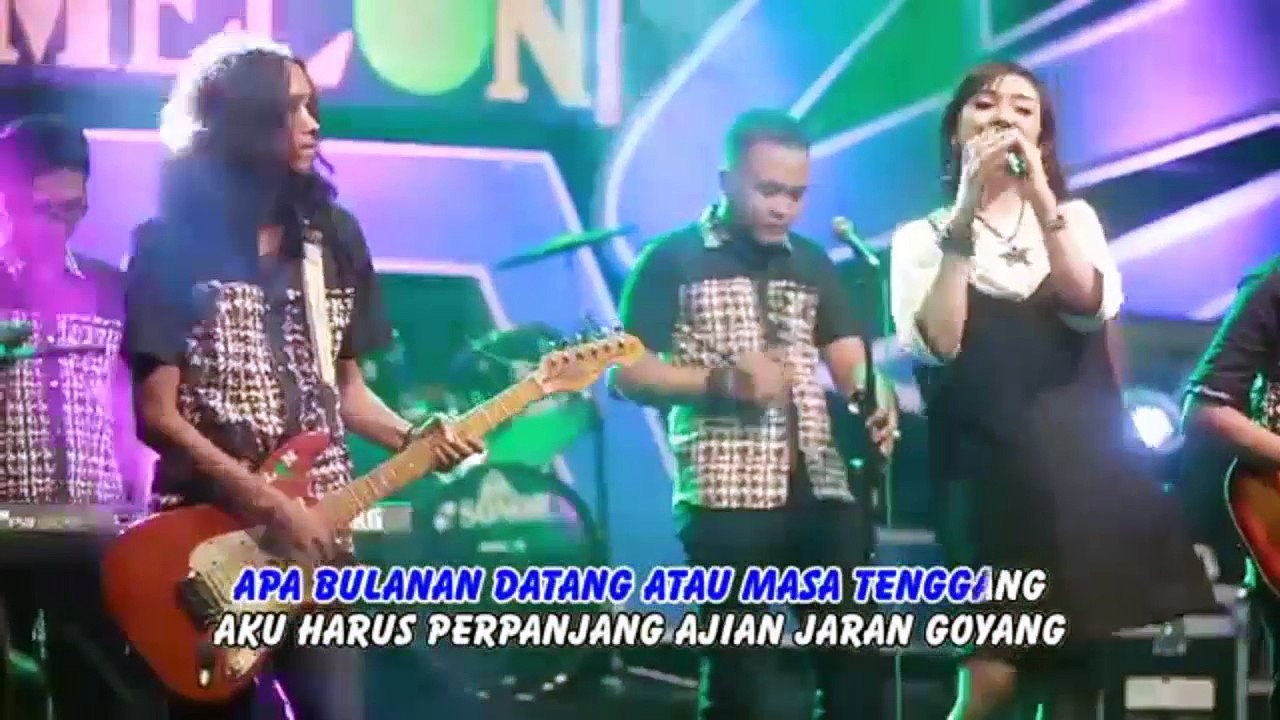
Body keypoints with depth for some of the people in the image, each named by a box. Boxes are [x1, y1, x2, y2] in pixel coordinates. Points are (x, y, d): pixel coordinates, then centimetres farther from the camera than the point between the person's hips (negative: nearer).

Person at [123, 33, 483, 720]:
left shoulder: (332, 237, 11)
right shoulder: (173, 245, -5)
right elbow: (156, 415, -9)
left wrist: (412, 439, -2)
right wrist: (268, 504, -14)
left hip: (316, 538, 3)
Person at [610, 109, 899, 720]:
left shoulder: (811, 263, 16)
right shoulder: (673, 260, 2)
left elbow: (847, 355, 10)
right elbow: (627, 373, -2)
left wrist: (872, 404, -13)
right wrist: (721, 381, -16)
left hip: (821, 489, 5)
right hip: (726, 497, -4)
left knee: (856, 653, 3)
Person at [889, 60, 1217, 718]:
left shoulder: (1074, 219, 13)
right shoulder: (922, 238, 6)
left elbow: (1091, 305, -9)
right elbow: (938, 342, -13)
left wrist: (1039, 194, -18)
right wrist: (966, 212, -15)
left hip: (1083, 467, 3)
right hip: (990, 471, -3)